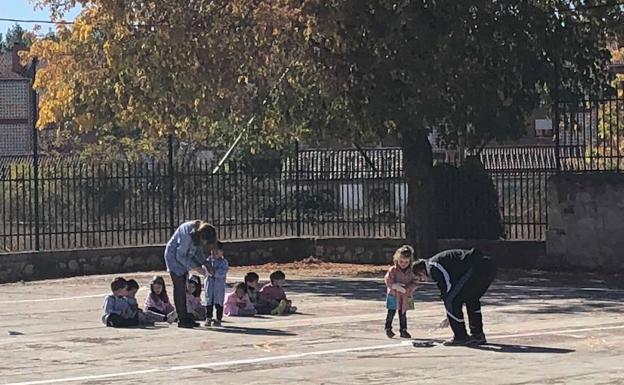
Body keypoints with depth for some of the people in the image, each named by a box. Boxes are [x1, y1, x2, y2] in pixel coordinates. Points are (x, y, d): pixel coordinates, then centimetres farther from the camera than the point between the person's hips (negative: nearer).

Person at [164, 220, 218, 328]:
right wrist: (193, 267, -24)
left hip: (183, 257, 8)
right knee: (179, 287, -9)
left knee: (183, 288, 8)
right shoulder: (188, 234, -35)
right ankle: (182, 320, -9)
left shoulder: (199, 233, -11)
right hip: (174, 256, -8)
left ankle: (186, 318, 11)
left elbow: (199, 250, 6)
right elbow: (180, 255, -26)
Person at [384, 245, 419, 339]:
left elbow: (415, 283, -3)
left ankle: (403, 330, 17)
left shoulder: (411, 272, -2)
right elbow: (388, 281, -9)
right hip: (393, 295, -3)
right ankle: (388, 328, 14)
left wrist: (406, 288, -18)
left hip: (405, 297, 3)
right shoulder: (393, 270, -9)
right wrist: (395, 286, -22)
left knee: (403, 313, 10)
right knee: (391, 312, 2)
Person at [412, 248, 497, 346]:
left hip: (476, 268, -10)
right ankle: (478, 335, 29)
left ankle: (461, 337, 3)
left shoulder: (432, 266, 3)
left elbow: (447, 285, -5)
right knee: (472, 300, 29)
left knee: (451, 301, -2)